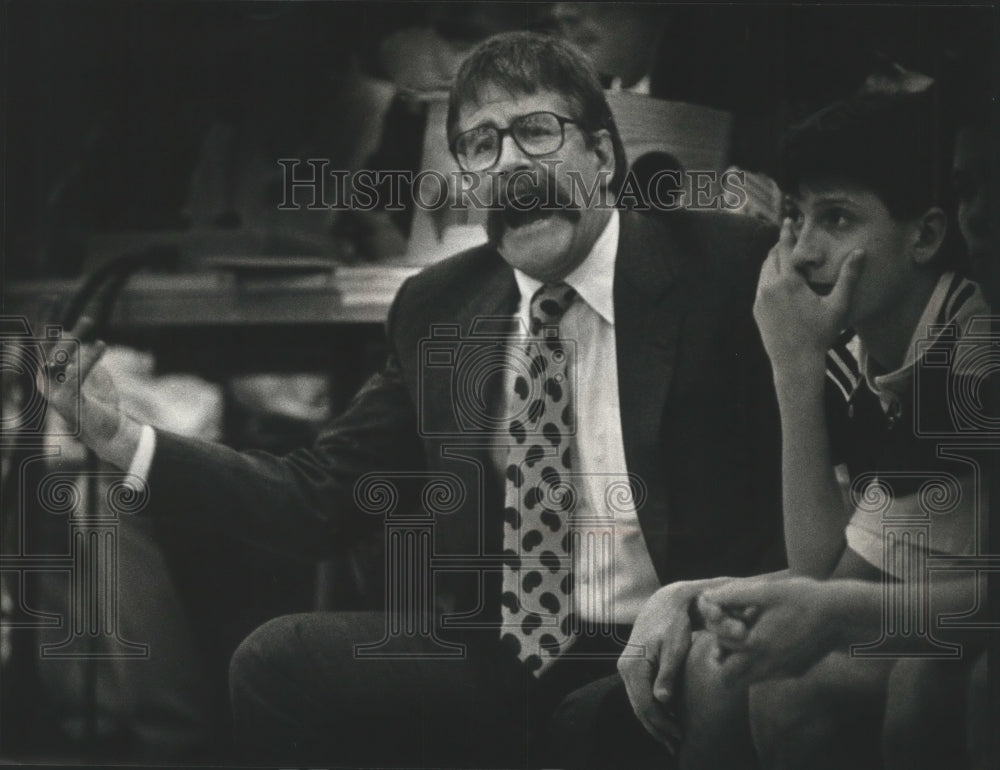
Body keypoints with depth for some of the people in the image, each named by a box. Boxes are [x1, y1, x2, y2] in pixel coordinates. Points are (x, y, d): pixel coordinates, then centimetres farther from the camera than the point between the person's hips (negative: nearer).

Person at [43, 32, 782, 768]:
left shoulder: (732, 268, -4)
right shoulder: (437, 308, 10)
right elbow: (323, 493, 11)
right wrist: (123, 440, 0)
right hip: (500, 663, 5)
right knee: (277, 664, -14)